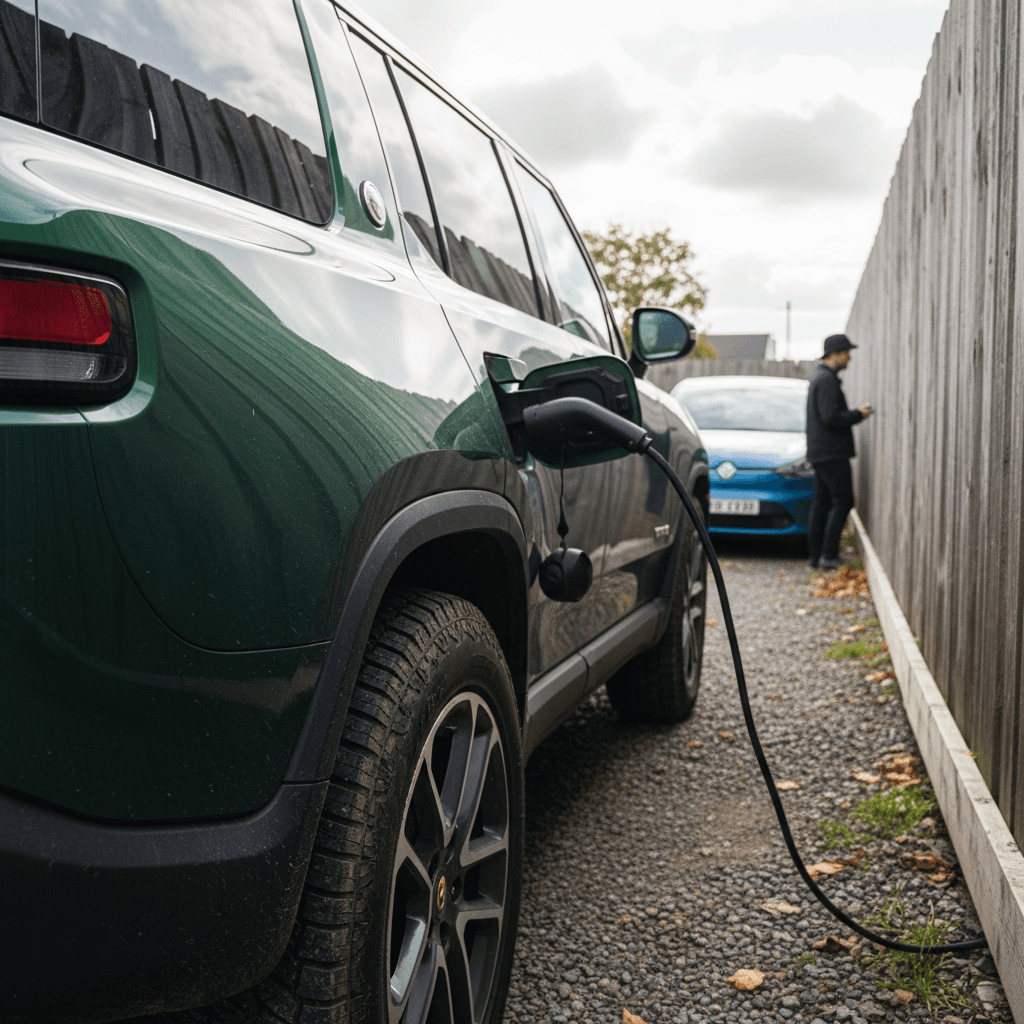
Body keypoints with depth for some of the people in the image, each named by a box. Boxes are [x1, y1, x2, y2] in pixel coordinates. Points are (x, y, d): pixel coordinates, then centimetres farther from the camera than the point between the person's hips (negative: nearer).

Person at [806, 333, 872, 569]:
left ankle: (815, 555, 12)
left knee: (821, 502, 10)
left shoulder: (818, 378, 19)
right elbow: (831, 417, -22)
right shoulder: (827, 379, -14)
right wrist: (858, 415, -9)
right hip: (832, 452, -11)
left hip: (819, 452, 11)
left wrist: (855, 413, 16)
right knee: (843, 501, -7)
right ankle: (828, 554, -9)